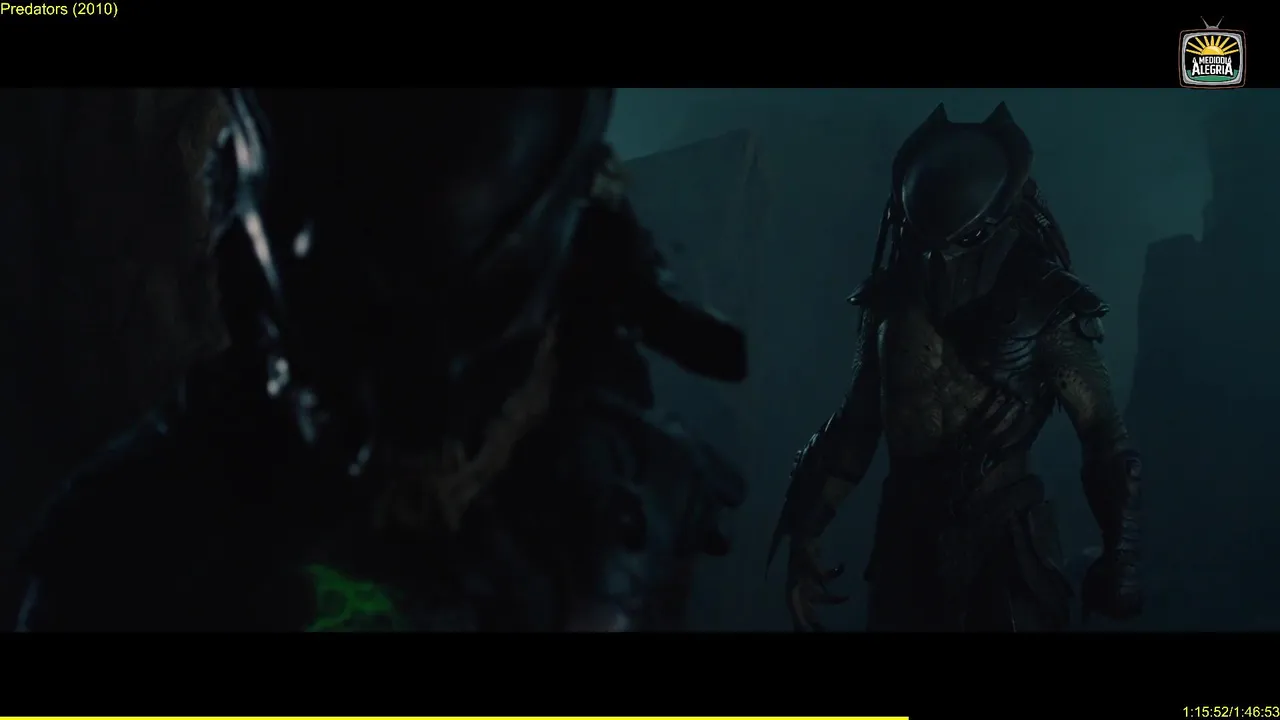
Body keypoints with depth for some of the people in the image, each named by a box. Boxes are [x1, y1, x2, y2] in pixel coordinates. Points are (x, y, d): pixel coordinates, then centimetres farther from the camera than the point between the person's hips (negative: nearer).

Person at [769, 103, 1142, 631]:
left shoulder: (1043, 309, -10)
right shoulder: (895, 301, 1)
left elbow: (1106, 442, -6)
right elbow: (856, 425, 9)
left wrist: (1119, 564, -9)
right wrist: (805, 535, 6)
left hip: (1002, 546, -3)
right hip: (906, 542, 4)